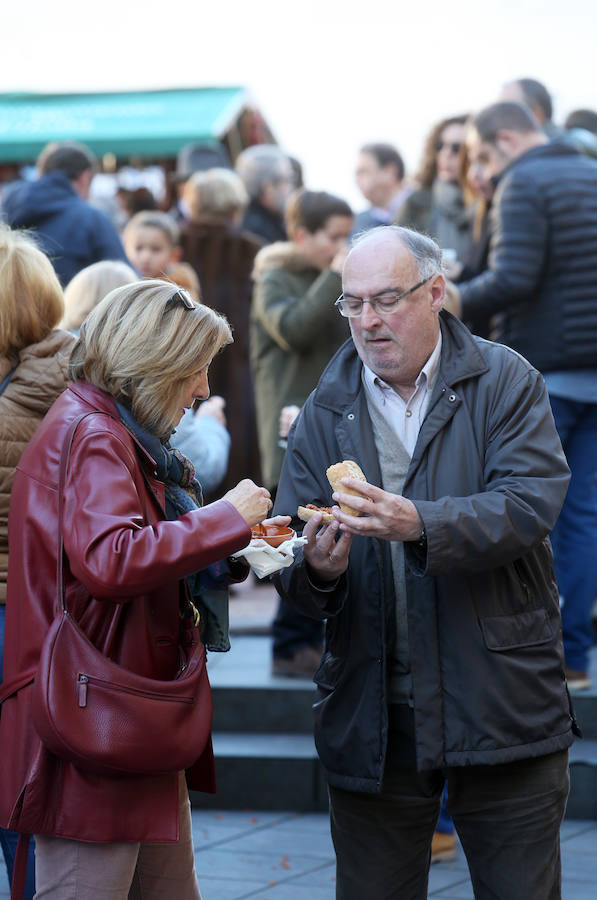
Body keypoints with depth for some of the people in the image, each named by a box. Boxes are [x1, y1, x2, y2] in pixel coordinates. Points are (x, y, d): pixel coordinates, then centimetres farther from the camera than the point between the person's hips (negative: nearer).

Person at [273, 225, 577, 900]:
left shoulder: (505, 383, -1)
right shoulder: (325, 412, 6)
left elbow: (529, 503, -16)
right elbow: (291, 563, 2)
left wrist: (421, 525, -31)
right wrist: (316, 570, -23)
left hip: (502, 709, -2)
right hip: (371, 715, 2)